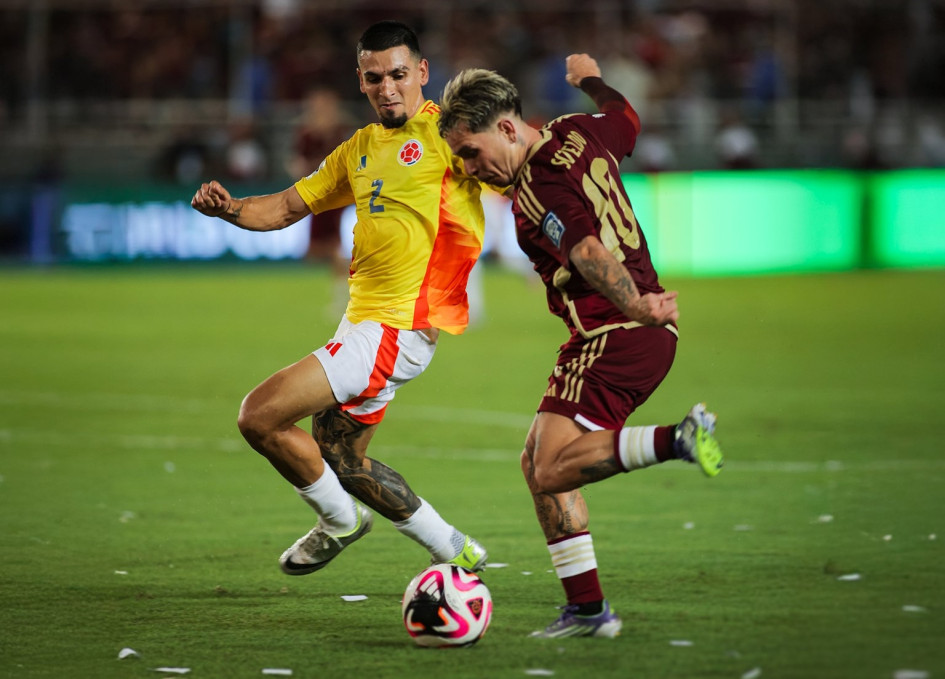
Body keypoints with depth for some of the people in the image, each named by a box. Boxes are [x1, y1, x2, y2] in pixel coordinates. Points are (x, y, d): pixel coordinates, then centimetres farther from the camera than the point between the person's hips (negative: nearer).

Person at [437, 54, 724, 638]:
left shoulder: (538, 190, -17)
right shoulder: (577, 134, 10)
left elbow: (588, 251, -33)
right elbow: (627, 120, 32)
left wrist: (632, 306, -47)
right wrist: (590, 79, 51)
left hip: (613, 334, -10)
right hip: (647, 334, 10)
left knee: (552, 470, -19)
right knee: (538, 459, 14)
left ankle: (676, 441, -29)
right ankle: (588, 608, 12)